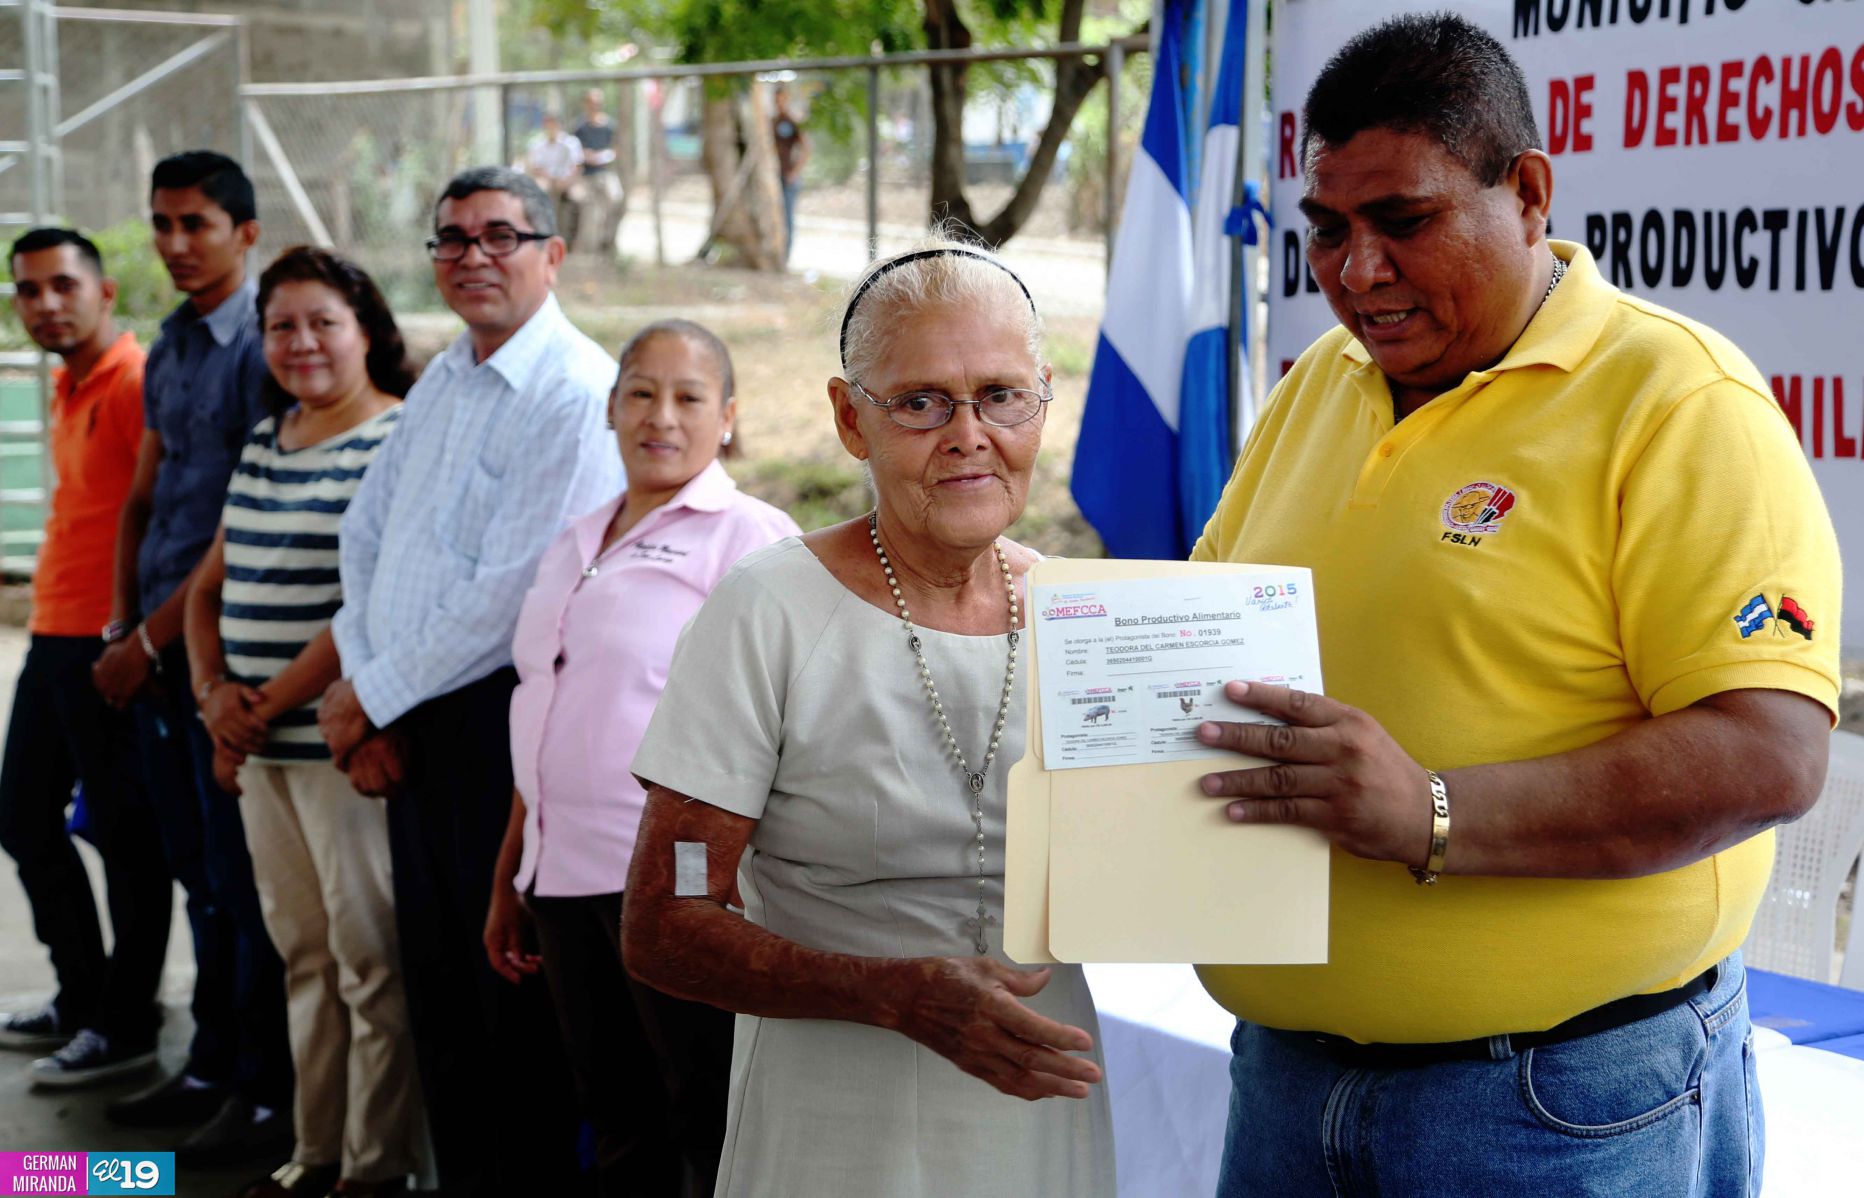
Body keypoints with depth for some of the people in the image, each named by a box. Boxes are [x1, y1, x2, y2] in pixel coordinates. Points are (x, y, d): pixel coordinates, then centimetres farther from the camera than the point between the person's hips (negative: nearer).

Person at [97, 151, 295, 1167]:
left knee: (244, 881, -2)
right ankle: (212, 1065, 28)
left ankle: (269, 1094, 7)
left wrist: (153, 638, -13)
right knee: (199, 875, 16)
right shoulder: (169, 349, 14)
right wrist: (124, 627, 8)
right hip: (158, 652, 8)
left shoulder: (261, 347, -12)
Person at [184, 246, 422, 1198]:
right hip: (258, 749, 8)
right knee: (302, 952, 14)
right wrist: (214, 690, 2)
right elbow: (211, 584, 20)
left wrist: (267, 709, -12)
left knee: (370, 959, -2)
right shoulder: (263, 441, 15)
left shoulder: (399, 441, -9)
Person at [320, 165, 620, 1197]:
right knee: (437, 986, 15)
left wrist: (370, 696, -10)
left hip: (505, 718, -8)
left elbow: (515, 595, -19)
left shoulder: (574, 392, -13)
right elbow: (364, 540, 14)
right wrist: (366, 704, 1)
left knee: (517, 1002, -1)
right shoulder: (441, 382, 15)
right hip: (411, 727, 8)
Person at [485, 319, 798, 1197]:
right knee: (617, 1120, 13)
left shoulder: (750, 537, -5)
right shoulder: (575, 548, 18)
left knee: (710, 1121, -2)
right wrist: (509, 879, 22)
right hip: (566, 876, 7)